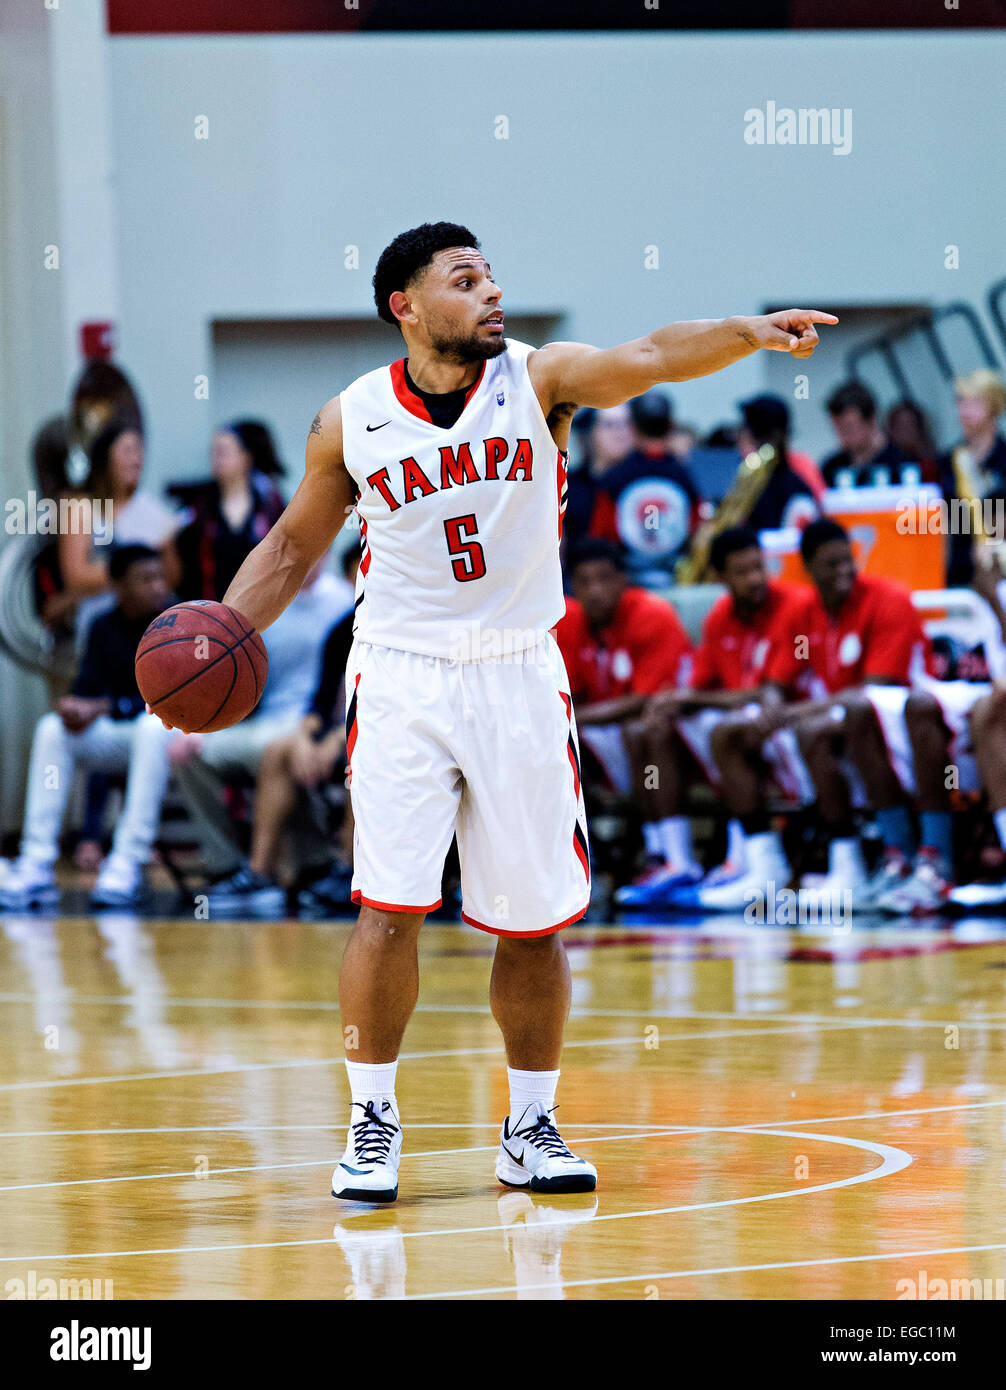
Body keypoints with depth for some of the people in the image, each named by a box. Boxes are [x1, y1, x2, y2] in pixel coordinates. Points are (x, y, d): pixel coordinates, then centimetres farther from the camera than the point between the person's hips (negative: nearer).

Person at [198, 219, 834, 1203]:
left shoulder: (539, 379, -5)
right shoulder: (351, 422, -2)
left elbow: (651, 357, -23)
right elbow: (293, 546, 12)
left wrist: (749, 333, -41)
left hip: (518, 678, 1)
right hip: (401, 678, -1)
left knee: (531, 923, 6)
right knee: (387, 910, -10)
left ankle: (530, 1130, 20)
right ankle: (373, 1123, 4)